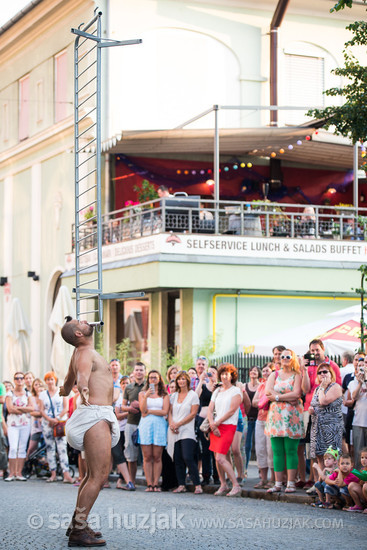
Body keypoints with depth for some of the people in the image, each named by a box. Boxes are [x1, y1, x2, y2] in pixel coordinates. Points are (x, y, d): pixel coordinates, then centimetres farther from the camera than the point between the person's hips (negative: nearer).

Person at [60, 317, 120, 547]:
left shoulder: (79, 353, 18)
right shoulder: (86, 354, -13)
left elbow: (68, 382, 35)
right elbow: (83, 373, -37)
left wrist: (65, 388, 60)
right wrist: (84, 388, -59)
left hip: (99, 416, 11)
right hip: (95, 415, -11)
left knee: (95, 474, 20)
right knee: (99, 476, -14)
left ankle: (77, 523, 25)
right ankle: (79, 530, -16)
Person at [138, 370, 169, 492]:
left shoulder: (164, 395, 11)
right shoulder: (142, 393, 14)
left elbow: (164, 412, -1)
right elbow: (142, 410, 0)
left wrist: (149, 411, -2)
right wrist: (146, 396, -10)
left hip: (159, 425, -1)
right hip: (145, 425, 1)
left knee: (157, 457, -4)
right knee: (147, 457, -4)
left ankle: (156, 484, -1)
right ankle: (149, 484, -3)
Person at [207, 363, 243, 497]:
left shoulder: (236, 391, -1)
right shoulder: (217, 392, 17)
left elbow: (231, 411, -10)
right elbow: (210, 409, 11)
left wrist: (217, 423, -8)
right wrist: (212, 424, -6)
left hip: (228, 426, -7)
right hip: (215, 426, 7)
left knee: (220, 458, -17)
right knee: (217, 457, 6)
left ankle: (236, 486, -13)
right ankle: (223, 485, 18)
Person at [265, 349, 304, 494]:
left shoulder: (297, 375, 6)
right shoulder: (274, 375, 16)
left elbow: (296, 394, -9)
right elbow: (268, 391, -1)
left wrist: (277, 397, -8)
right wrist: (289, 398, -9)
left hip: (292, 415, -3)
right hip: (276, 415, 3)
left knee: (291, 450, -5)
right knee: (277, 451, 1)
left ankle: (291, 483, -1)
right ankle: (278, 483, 4)